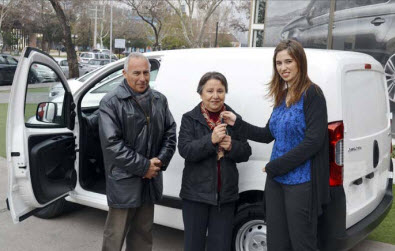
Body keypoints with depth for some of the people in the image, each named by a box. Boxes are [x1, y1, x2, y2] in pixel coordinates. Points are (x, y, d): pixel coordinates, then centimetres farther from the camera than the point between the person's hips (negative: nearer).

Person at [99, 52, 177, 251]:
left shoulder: (159, 100, 7)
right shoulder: (111, 102, -11)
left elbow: (170, 132, 10)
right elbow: (112, 143, -17)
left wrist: (160, 160, -6)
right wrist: (143, 166, -17)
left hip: (150, 179, 5)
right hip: (123, 182, -5)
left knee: (143, 235, 20)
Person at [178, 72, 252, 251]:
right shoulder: (189, 119, -2)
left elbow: (246, 153, 7)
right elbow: (185, 150, -14)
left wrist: (232, 146, -14)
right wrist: (211, 140, -26)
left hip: (225, 193, 2)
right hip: (196, 193, -2)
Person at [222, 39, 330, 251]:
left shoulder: (311, 94, -12)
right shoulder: (282, 96, 10)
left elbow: (314, 141, -19)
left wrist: (275, 166, -15)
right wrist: (237, 124, 8)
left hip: (300, 183, -7)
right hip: (275, 181, 7)